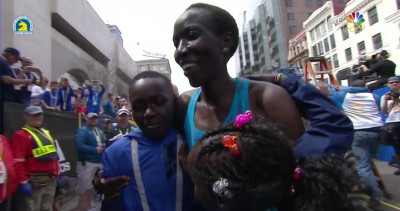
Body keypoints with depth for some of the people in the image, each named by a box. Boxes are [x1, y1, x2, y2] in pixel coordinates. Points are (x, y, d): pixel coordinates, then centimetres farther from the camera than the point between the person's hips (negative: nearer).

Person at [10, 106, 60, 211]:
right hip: (33, 182, -8)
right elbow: (17, 163, -17)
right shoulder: (21, 135, -9)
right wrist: (23, 182, -20)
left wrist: (56, 175, 17)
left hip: (50, 180, 8)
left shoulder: (46, 133, 16)